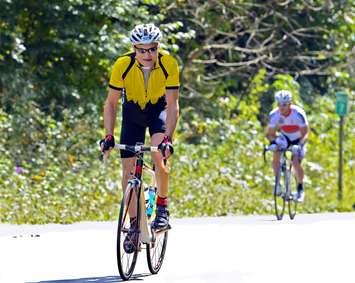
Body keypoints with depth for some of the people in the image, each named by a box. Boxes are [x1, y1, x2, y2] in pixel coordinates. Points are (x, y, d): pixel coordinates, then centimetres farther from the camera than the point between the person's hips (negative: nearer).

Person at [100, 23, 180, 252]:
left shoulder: (169, 64, -29)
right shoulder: (123, 65, -27)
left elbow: (172, 105, -27)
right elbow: (111, 103, -18)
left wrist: (168, 139, -38)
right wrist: (109, 136, -27)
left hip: (159, 110, -1)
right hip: (133, 111, 1)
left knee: (159, 156, -27)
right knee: (128, 170, -5)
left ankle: (162, 208, -9)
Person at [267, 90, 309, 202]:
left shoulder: (298, 113, -30)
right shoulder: (274, 115, -22)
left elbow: (305, 133, -27)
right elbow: (270, 134, -14)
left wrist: (300, 145, -44)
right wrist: (274, 141, -35)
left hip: (298, 140, -3)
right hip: (284, 138, 3)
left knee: (295, 162, -21)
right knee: (276, 155, -25)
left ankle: (300, 188, 2)